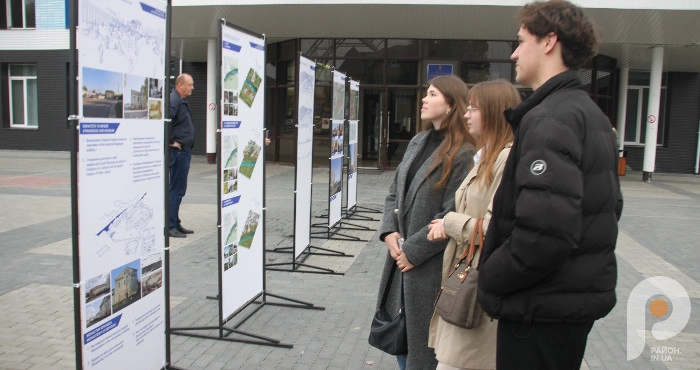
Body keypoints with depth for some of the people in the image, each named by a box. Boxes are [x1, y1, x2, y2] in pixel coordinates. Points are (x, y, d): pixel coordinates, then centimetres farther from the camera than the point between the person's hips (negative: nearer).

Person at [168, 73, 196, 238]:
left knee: (178, 190, 14)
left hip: (184, 151, 10)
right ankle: (170, 226, 1)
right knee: (175, 190, -5)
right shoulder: (173, 100, -15)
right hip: (178, 151, -10)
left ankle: (175, 224, 22)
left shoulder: (182, 101, 18)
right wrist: (171, 141, -21)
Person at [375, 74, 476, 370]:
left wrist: (413, 251, -15)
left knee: (423, 346, 8)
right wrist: (389, 232, -2)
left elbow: (452, 216, -19)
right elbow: (394, 193, 13)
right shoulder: (418, 143, 10)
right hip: (401, 256, 7)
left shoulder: (464, 154, -15)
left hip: (430, 266, -7)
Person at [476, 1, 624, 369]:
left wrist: (489, 277, -17)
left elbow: (544, 231, -31)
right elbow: (609, 207, 18)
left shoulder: (549, 118, -20)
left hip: (544, 305, -10)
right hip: (585, 294, 10)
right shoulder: (593, 115, 12)